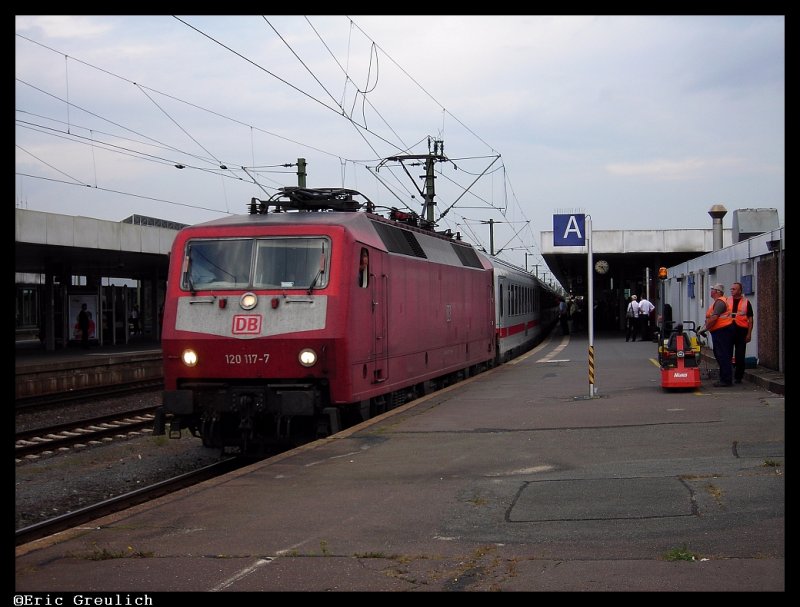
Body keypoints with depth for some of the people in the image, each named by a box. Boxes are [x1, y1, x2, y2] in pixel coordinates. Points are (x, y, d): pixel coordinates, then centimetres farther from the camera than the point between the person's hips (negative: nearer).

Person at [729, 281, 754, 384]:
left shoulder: (746, 302, 3)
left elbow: (750, 319, 3)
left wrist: (749, 334, -5)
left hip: (741, 331, -2)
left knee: (740, 356, 1)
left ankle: (738, 377, 9)